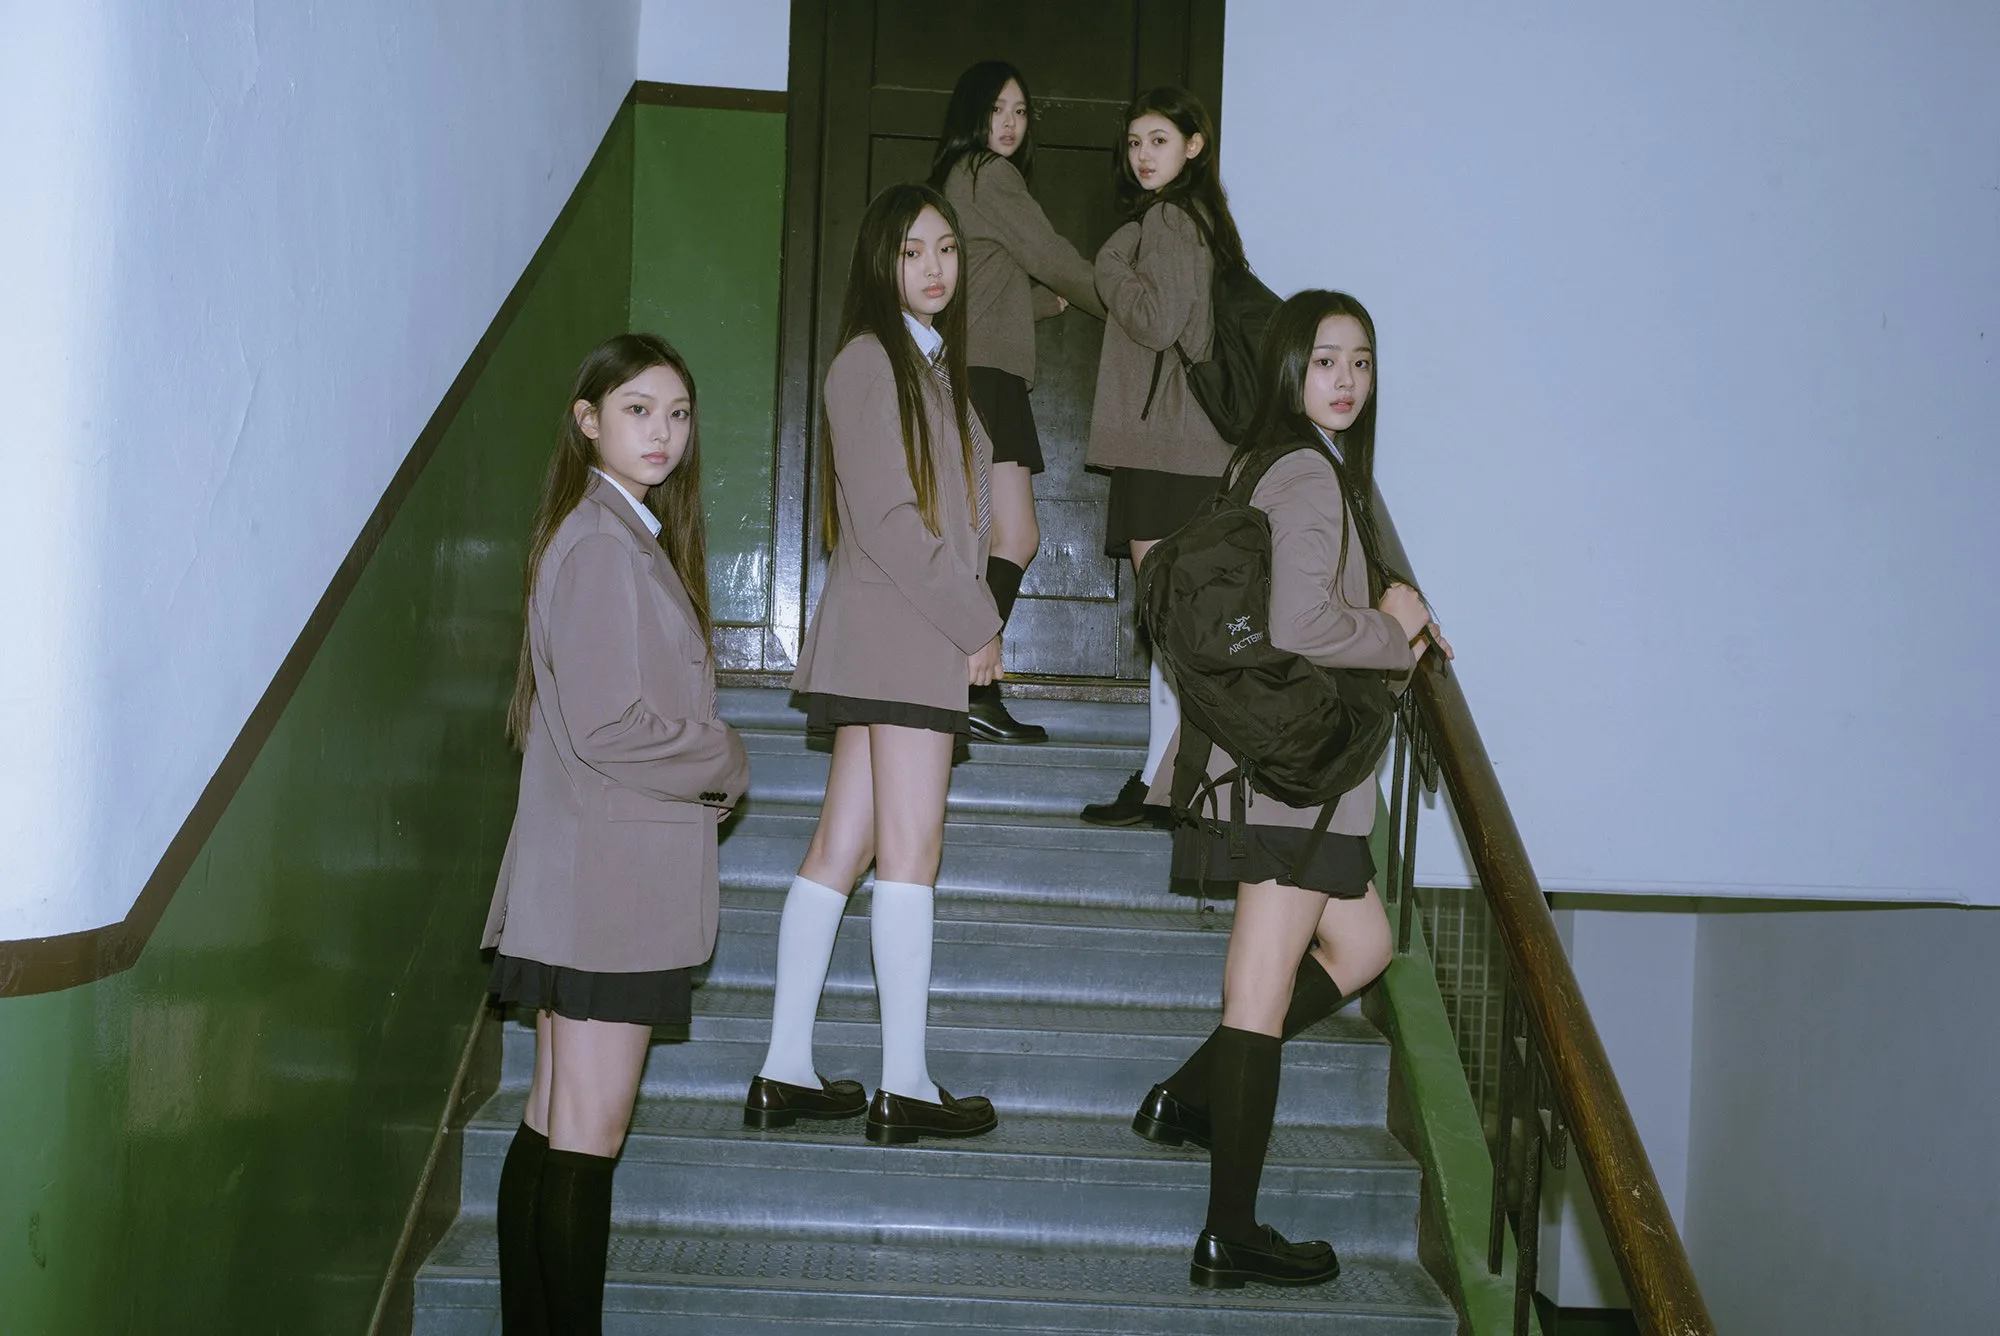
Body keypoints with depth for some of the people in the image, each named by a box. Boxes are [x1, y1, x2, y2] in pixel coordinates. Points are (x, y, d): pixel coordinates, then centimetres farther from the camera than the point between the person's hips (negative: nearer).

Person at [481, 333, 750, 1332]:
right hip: (610, 882, -10)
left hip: (596, 882, 10)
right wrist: (725, 765, -6)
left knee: (554, 1124, 13)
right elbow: (608, 725, -20)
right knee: (589, 1135, -5)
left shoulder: (634, 535, 16)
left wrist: (704, 766, 5)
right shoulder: (602, 542, -14)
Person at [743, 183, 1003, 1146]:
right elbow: (887, 521, -14)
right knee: (909, 850, -7)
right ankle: (904, 1086, -3)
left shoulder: (933, 363, 21)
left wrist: (973, 623, 8)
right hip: (899, 632, -9)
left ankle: (785, 1073, 10)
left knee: (841, 850, 6)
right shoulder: (869, 357, -6)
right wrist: (976, 627, -11)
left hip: (923, 635, 9)